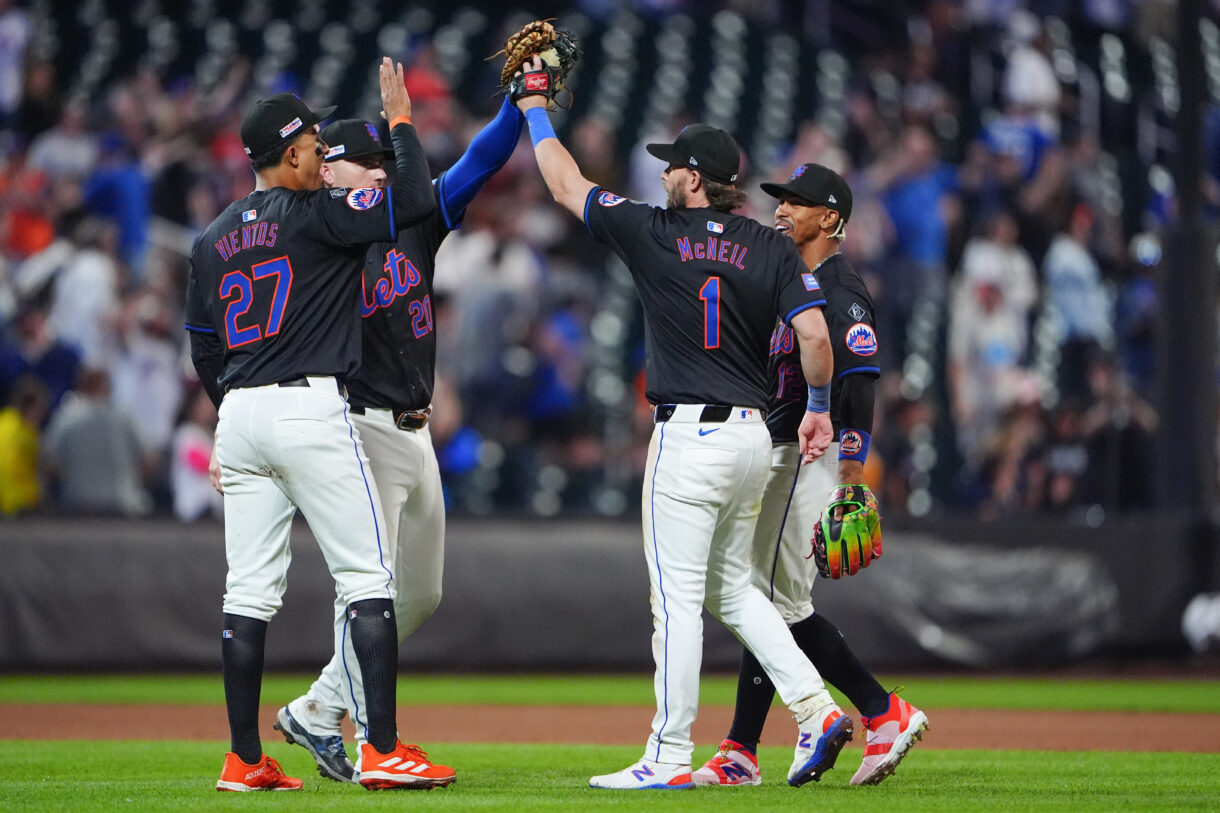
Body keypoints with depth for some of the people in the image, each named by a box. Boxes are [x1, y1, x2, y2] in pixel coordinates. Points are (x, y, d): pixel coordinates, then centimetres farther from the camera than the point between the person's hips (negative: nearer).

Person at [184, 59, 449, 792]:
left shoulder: (213, 240, 14)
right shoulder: (315, 215, -6)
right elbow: (414, 201, -14)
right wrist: (400, 118, -1)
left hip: (240, 417, 7)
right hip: (311, 408, -7)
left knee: (250, 591, 7)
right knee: (368, 574, -3)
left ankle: (245, 759, 7)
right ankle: (383, 750, -10)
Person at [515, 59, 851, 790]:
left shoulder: (653, 234, -4)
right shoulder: (772, 249, 4)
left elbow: (567, 184, 7)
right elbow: (814, 333, -6)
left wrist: (535, 111, 20)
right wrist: (822, 411, 8)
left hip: (690, 435, -6)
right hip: (754, 435, 6)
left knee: (677, 597, -3)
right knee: (733, 588, 19)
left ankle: (670, 757, -2)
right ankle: (816, 710, 7)